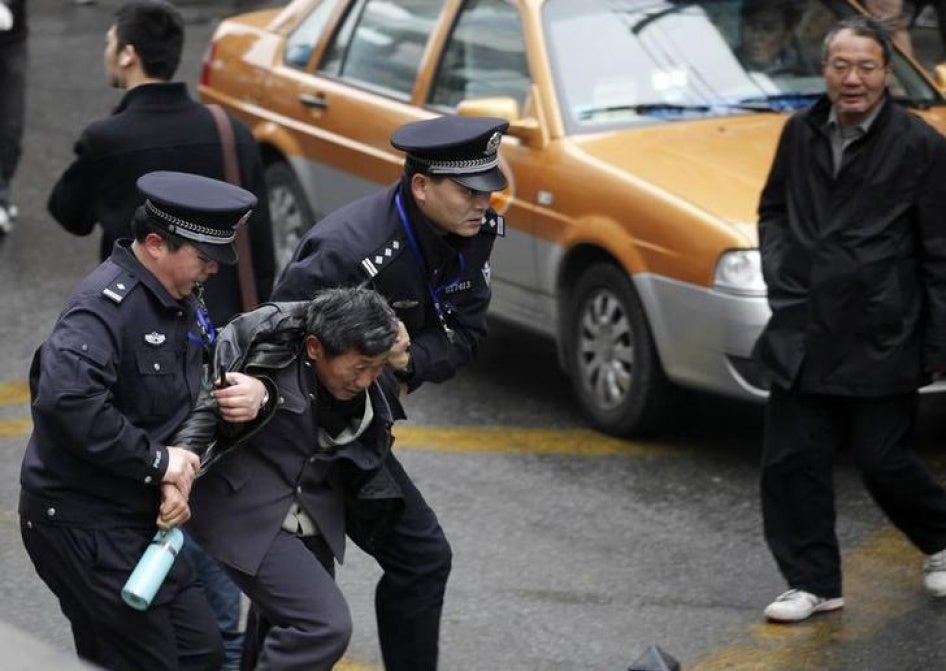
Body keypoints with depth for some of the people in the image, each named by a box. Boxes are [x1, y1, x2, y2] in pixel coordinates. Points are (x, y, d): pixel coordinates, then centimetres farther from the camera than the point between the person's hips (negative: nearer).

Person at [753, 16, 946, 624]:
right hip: (804, 336, 5)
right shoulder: (801, 133, 7)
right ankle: (814, 584, 17)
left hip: (881, 340, -5)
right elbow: (774, 209, 23)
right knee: (791, 463, 4)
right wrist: (779, 272, 5)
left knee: (885, 461, 3)